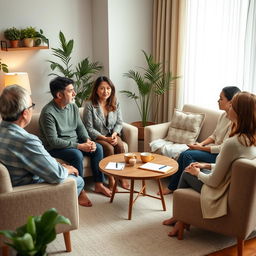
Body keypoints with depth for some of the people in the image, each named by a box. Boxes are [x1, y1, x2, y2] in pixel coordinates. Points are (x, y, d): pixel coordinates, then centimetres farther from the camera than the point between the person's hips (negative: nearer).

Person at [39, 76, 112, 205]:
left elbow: (80, 126, 10)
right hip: (55, 148, -8)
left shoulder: (72, 106, 1)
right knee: (77, 155, -32)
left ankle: (99, 185, 2)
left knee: (98, 148, -8)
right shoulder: (48, 112, -24)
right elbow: (54, 141, -25)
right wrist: (79, 146, -26)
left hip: (75, 142, 8)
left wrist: (88, 140, -10)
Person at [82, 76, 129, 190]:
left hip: (112, 135, 4)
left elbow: (119, 123, 5)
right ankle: (111, 179, -16)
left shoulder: (115, 104, 2)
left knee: (120, 145, -26)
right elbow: (89, 129, -14)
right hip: (96, 137, -4)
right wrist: (105, 138, -22)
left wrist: (114, 134, -16)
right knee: (109, 148, -30)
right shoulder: (89, 105, -14)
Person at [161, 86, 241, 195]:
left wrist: (201, 148, -16)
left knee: (187, 154, -19)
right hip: (214, 148, 8)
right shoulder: (223, 115, 6)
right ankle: (172, 186, 0)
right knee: (184, 154, -8)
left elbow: (223, 148, -23)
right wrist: (201, 143, -2)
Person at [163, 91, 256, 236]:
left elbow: (214, 182, -23)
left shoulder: (232, 143, -33)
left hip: (222, 194, -8)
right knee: (191, 169, 21)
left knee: (187, 173, 14)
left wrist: (198, 173, -4)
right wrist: (207, 166, 10)